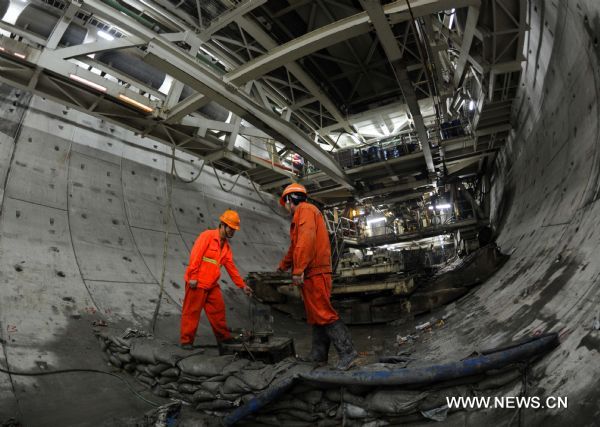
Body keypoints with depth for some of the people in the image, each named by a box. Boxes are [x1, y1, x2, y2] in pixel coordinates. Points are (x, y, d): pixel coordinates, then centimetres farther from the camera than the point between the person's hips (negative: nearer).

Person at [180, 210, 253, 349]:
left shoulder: (226, 246, 13)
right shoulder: (207, 236, -10)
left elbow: (231, 268, 15)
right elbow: (195, 256, -17)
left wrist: (242, 286, 13)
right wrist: (192, 277, -20)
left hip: (212, 285, 8)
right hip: (197, 283, -7)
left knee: (218, 310, 12)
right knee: (192, 312, 2)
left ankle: (223, 337, 25)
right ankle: (186, 340, 15)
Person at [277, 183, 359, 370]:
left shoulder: (305, 210, -6)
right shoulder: (305, 212, 26)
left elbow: (306, 239, -22)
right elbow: (295, 247, 35)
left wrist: (298, 269, -24)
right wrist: (282, 266, 44)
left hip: (314, 273, -10)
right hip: (314, 273, 10)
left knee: (324, 313, -9)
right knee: (316, 314, 12)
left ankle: (347, 352, -6)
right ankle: (318, 354, 19)